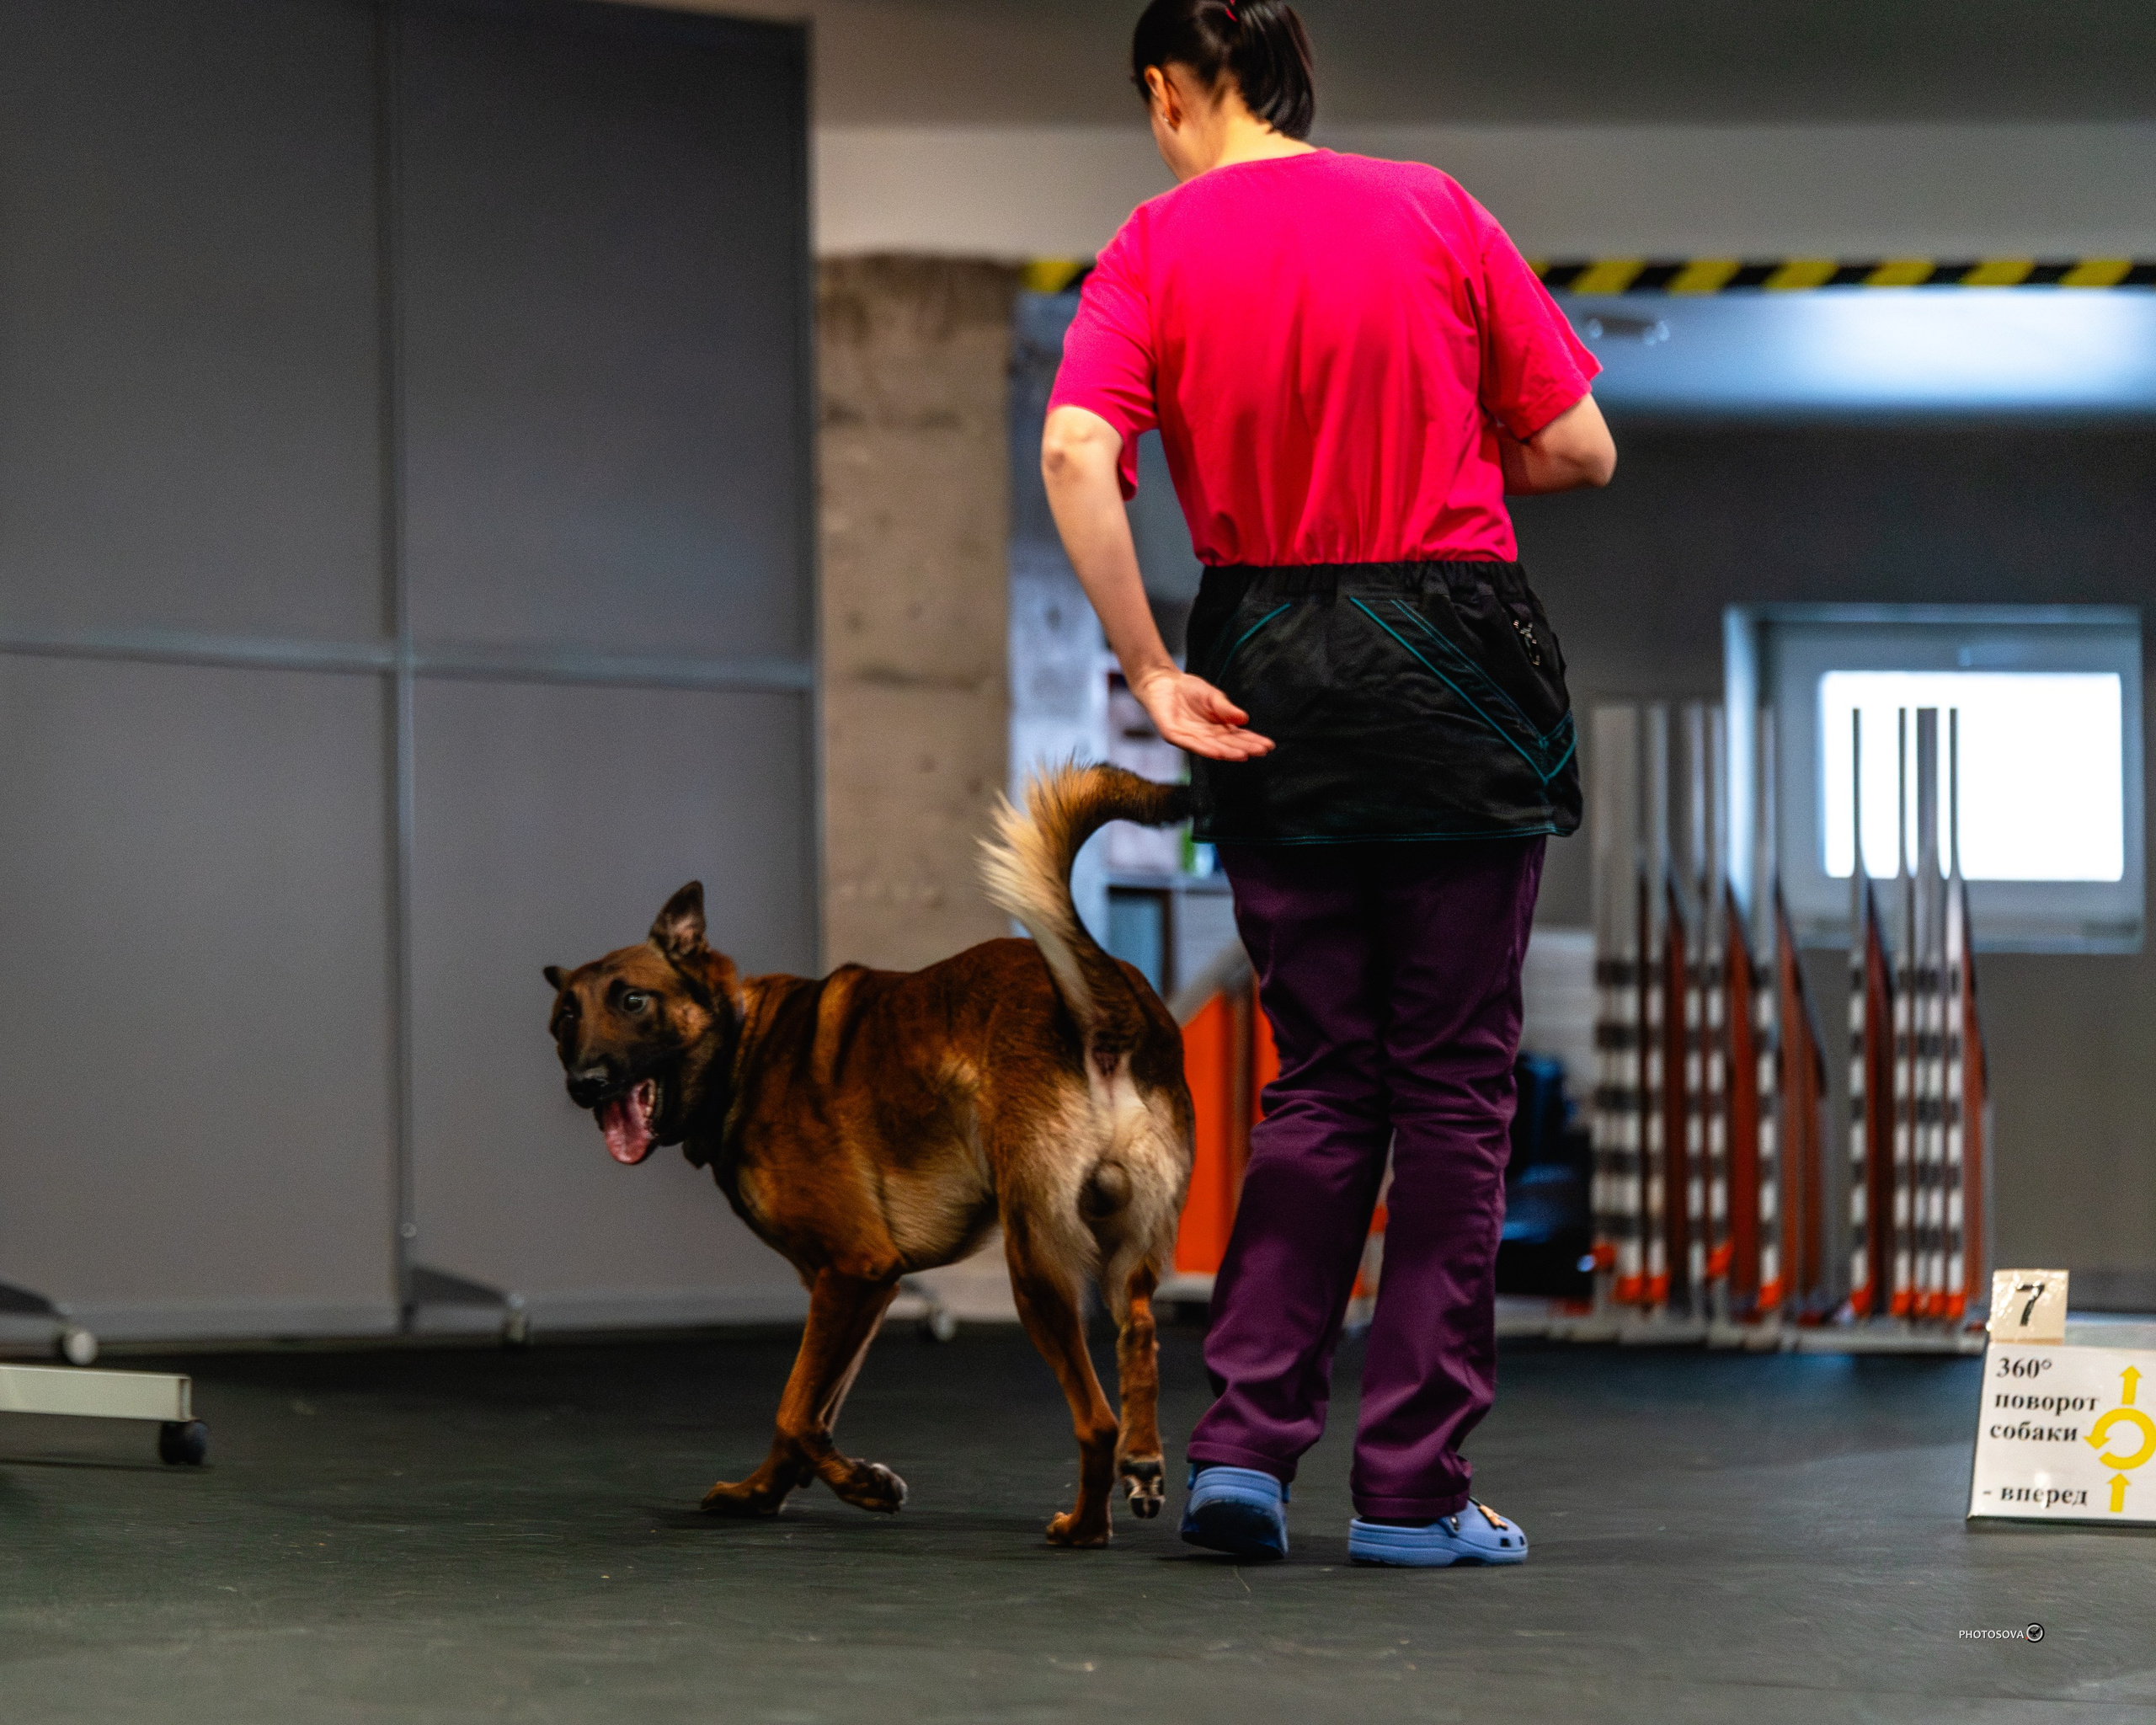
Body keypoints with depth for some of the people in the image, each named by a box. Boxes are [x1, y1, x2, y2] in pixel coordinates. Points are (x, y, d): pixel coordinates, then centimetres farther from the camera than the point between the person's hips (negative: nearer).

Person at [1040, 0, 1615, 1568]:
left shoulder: (1154, 250, -1)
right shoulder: (1434, 213, 0)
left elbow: (1076, 456, -17)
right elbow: (1581, 451, 0)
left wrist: (1151, 673, -12)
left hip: (1272, 680, 2)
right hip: (1455, 661, -1)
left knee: (1321, 1075, 13)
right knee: (1453, 1077, 5)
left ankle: (1246, 1441, 4)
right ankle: (1414, 1488, 5)